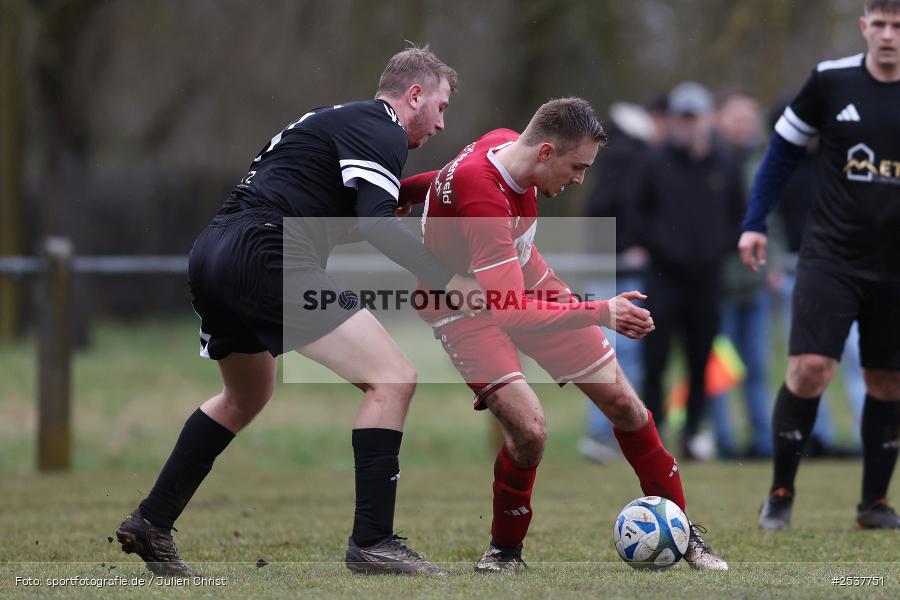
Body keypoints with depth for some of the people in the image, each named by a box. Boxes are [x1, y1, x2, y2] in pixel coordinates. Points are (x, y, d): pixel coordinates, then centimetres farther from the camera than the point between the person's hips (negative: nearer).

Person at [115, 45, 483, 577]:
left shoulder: (331, 119, 28)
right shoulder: (382, 130, -2)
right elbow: (377, 222, -15)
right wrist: (445, 279, -15)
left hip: (210, 255, 10)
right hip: (266, 258, -10)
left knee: (245, 399, 33)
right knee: (392, 378, -11)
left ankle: (151, 523, 35)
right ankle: (372, 542, -15)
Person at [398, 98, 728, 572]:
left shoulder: (506, 143, -12)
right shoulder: (482, 199, -38)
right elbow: (512, 313, -39)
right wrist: (601, 314, -37)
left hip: (525, 282, 8)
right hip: (465, 309, -8)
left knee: (622, 402, 4)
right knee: (528, 427, -26)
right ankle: (504, 549, 2)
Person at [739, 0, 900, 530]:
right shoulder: (831, 80, -3)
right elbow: (784, 148, 8)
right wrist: (755, 222, 3)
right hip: (830, 257, -1)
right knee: (810, 368, -13)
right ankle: (781, 493, 3)